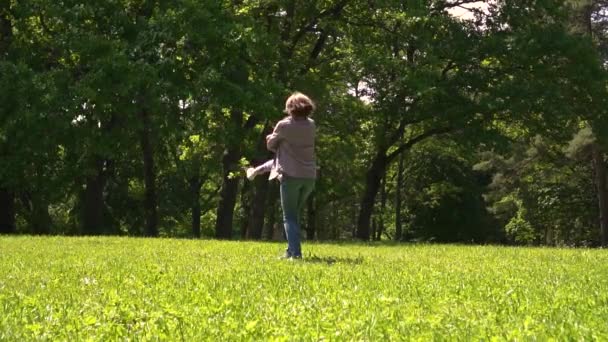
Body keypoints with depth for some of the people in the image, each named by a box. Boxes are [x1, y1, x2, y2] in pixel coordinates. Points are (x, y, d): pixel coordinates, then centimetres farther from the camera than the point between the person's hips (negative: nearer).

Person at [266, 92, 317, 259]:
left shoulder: (284, 125, -6)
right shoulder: (311, 125, 7)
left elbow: (270, 144, 7)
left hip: (291, 175, -5)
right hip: (309, 175, 5)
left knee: (289, 217, 1)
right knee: (295, 214, 18)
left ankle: (295, 252, -10)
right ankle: (291, 249, 16)